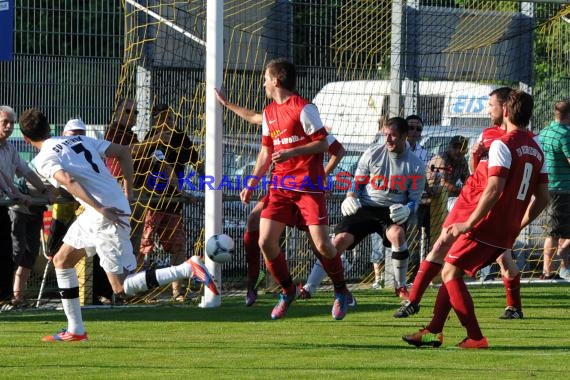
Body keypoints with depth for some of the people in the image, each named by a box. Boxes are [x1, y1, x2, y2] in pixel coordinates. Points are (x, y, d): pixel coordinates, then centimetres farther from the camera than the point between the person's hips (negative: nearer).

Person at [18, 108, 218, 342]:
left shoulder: (44, 159, -7)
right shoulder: (81, 140, 16)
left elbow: (67, 180, -26)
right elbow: (123, 152, 16)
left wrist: (100, 208, -29)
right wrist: (128, 190, 18)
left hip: (106, 217, -9)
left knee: (121, 287, -3)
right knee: (62, 261, 19)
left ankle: (188, 269, -14)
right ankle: (75, 330, 21)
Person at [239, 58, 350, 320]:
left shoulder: (303, 108, -8)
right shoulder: (269, 112, 15)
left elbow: (323, 143, -11)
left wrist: (291, 152, -22)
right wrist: (252, 183, 14)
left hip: (308, 184, -7)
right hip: (281, 185, 7)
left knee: (322, 244, -12)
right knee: (265, 240, -6)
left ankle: (341, 292, 11)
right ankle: (287, 291, 12)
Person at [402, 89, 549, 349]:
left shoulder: (502, 145, -13)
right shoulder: (537, 150, 12)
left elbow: (493, 190, -22)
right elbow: (543, 198, 15)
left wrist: (468, 224, -17)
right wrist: (518, 225, 23)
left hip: (487, 226, -8)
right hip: (507, 234, 8)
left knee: (450, 272, -2)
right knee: (452, 272, 17)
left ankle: (476, 337, -7)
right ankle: (434, 331, 18)